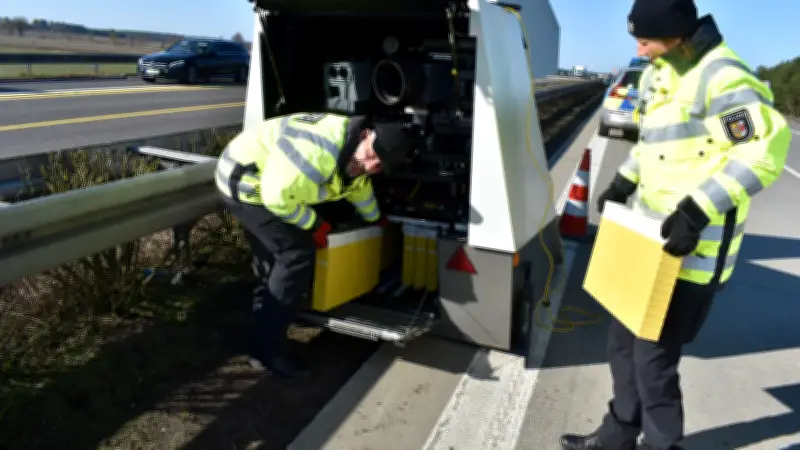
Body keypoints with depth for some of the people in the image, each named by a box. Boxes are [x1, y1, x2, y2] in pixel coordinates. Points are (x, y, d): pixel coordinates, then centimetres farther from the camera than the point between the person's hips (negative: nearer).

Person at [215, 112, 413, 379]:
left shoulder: (355, 157, -2)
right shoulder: (321, 151, -35)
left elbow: (359, 186, 22)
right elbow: (278, 197, -29)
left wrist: (375, 218, 36)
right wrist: (314, 225, -15)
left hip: (262, 182, 10)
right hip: (244, 183, -10)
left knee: (274, 261, 17)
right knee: (297, 255, -15)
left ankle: (265, 332, 34)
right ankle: (267, 351, -6)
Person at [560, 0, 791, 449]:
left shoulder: (720, 76, -16)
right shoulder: (661, 75, 13)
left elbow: (767, 147, -23)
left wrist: (698, 210, -29)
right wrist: (624, 182, 13)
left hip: (693, 247, -9)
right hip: (652, 234, 10)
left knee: (654, 357, 0)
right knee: (624, 339, 18)